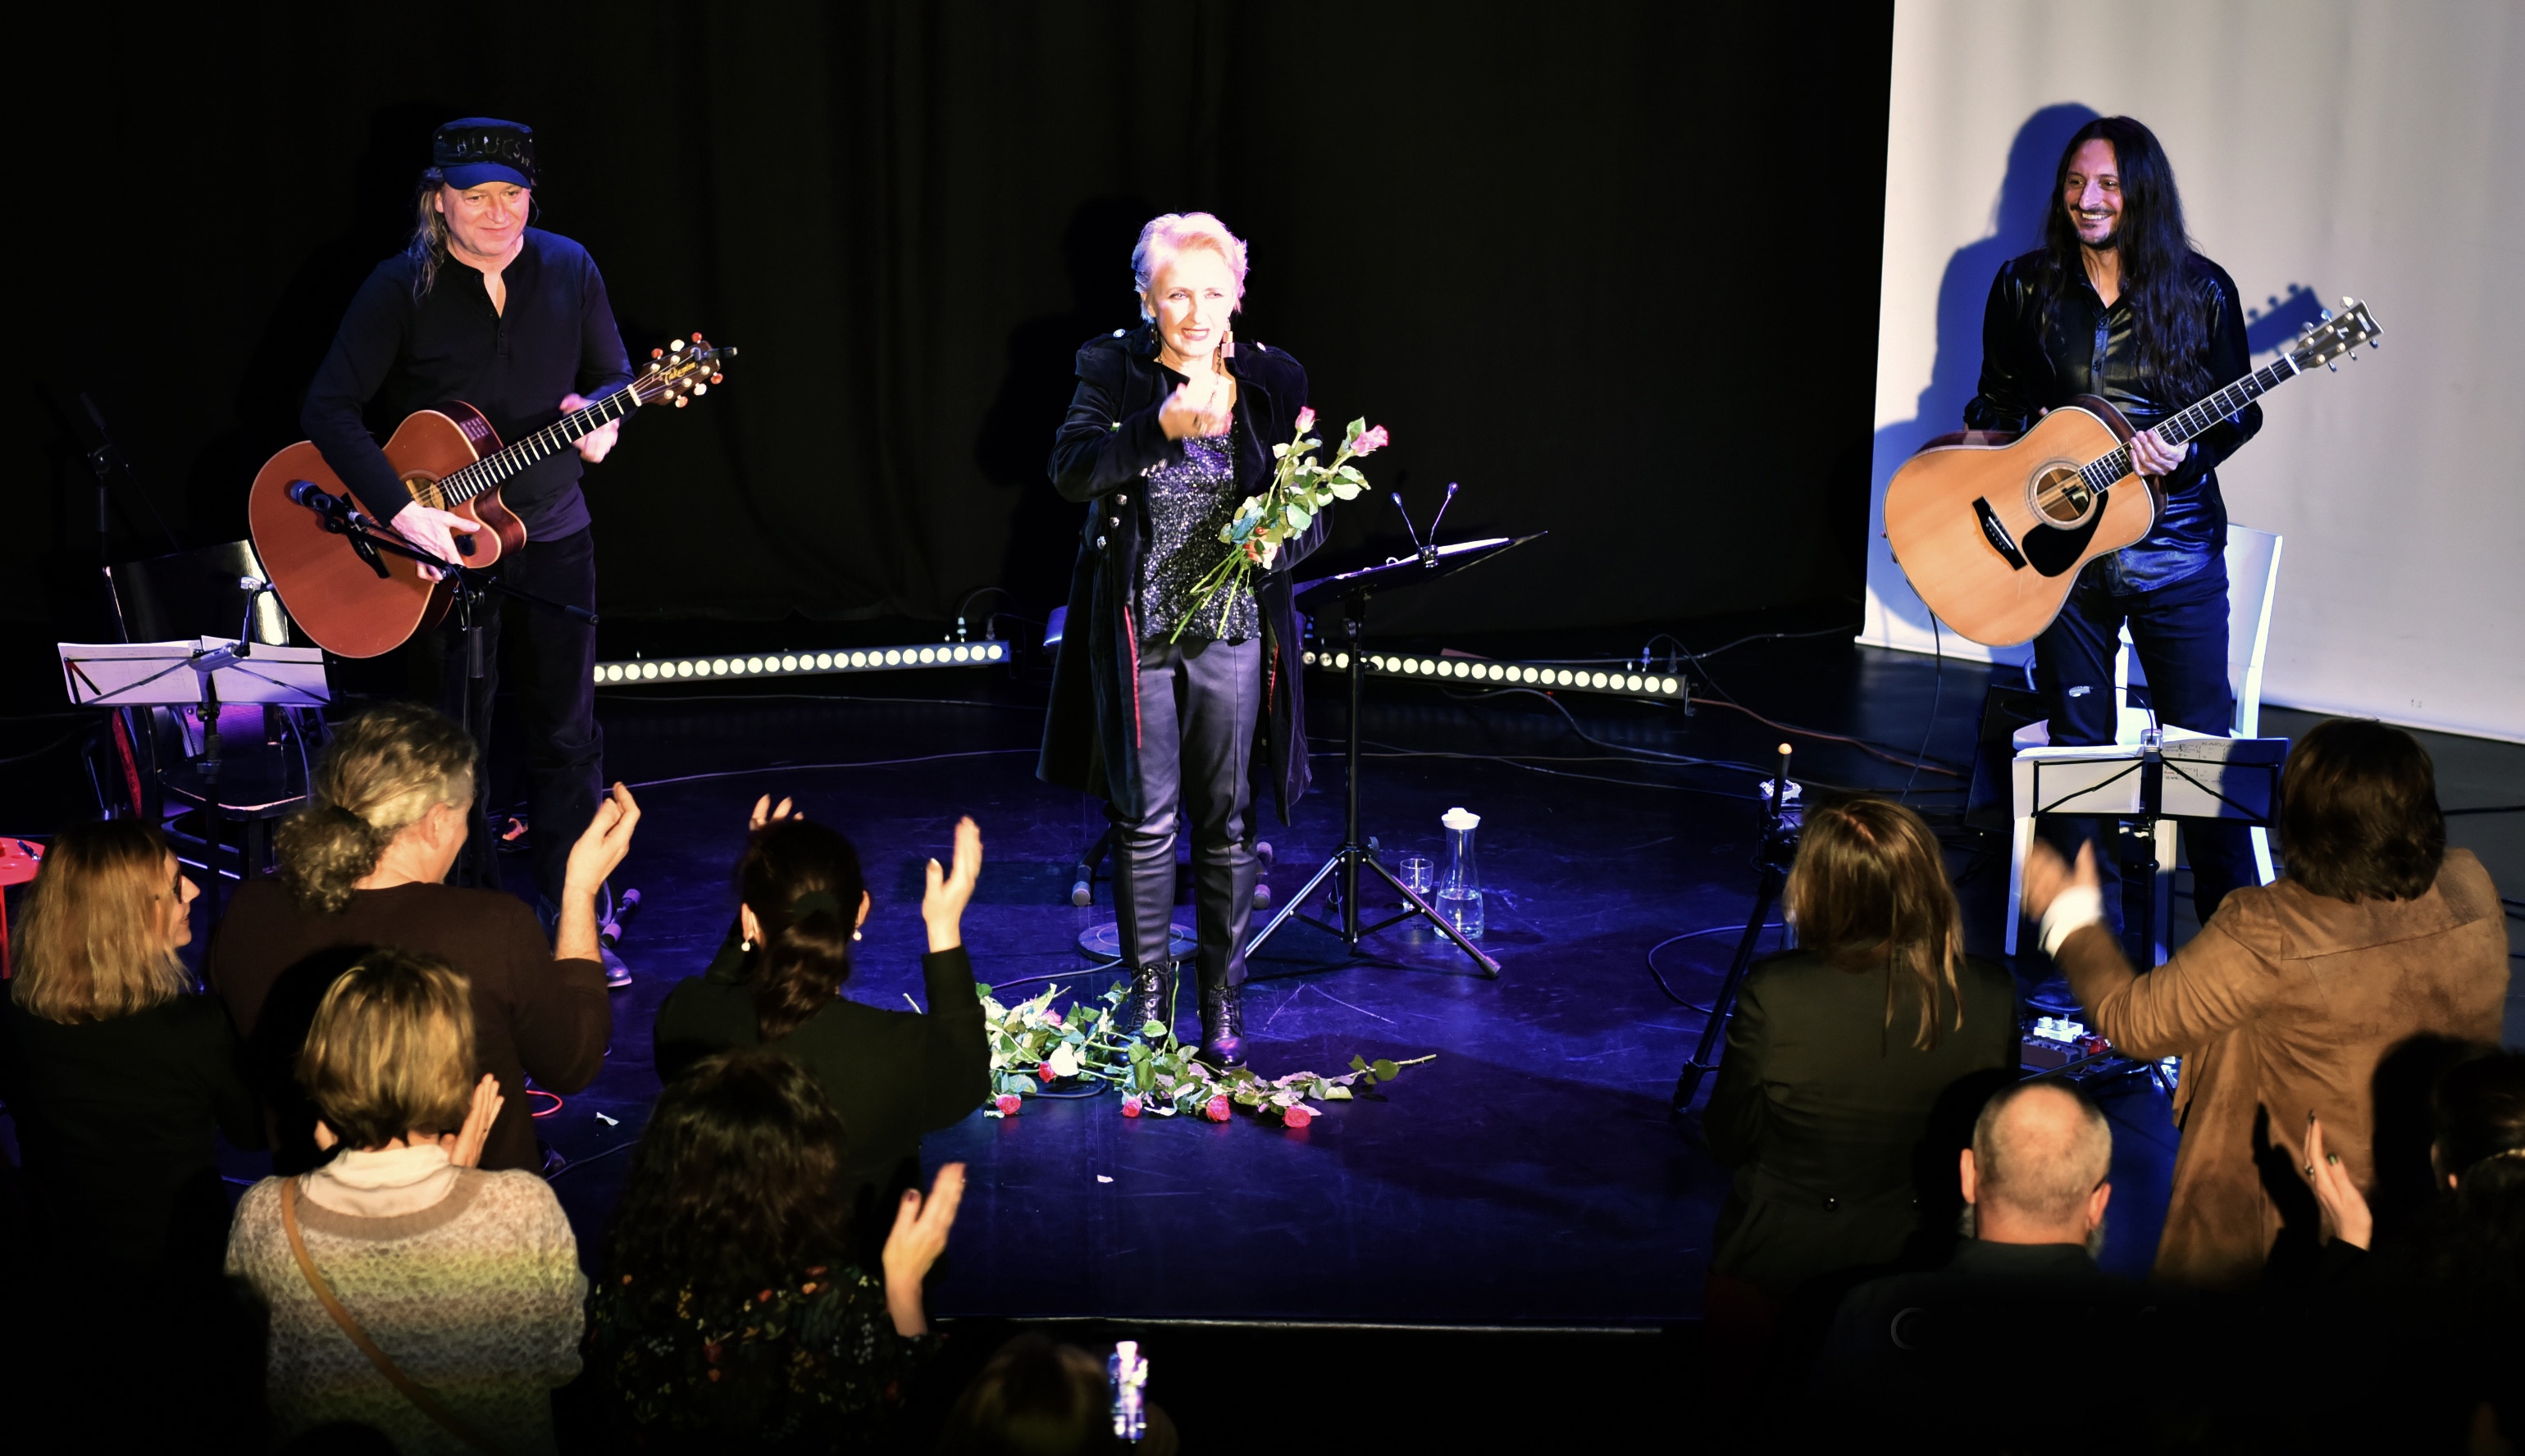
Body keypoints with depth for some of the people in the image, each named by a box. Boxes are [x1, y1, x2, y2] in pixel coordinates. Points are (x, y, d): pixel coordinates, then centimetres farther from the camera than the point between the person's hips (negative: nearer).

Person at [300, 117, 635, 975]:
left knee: (567, 736, 7)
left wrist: (601, 417, -16)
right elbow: (329, 408, -16)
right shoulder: (402, 289, -13)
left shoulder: (567, 269, -3)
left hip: (552, 529, 3)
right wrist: (402, 509, -26)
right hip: (442, 535, -3)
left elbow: (615, 374, 8)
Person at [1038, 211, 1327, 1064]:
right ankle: (1147, 995, 18)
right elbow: (1071, 471, -17)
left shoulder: (1273, 381, 2)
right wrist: (1162, 426, -31)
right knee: (1145, 820, 3)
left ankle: (1223, 1003, 19)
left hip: (1232, 630, 1)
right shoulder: (1113, 370, -2)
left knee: (1226, 823, 7)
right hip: (1135, 630, -1)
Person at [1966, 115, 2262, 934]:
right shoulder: (2025, 286, 3)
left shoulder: (2201, 292, -3)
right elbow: (1996, 404, 12)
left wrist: (2187, 455, -15)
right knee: (2078, 746, 8)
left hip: (2173, 550, -2)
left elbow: (2241, 411, 3)